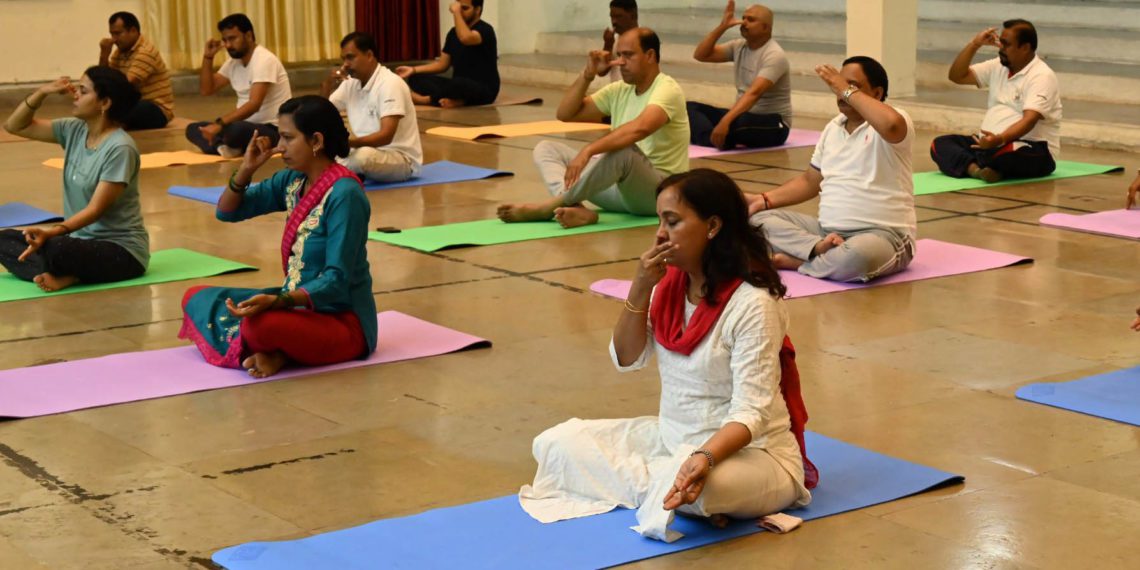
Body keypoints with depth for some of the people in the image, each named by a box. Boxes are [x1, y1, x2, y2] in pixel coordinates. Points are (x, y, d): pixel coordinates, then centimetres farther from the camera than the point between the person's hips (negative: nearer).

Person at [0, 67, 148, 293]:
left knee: (56, 249, -37)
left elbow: (96, 209, -22)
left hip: (122, 249, -9)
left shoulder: (120, 148, -19)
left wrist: (51, 231, -34)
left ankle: (67, 277, -7)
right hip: (82, 239, 9)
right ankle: (62, 274, -25)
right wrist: (42, 92, -6)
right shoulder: (74, 131, 4)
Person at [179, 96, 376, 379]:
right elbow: (227, 212, 12)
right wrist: (246, 169, -6)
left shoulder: (344, 195, -19)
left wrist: (278, 300, -36)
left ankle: (275, 353, -6)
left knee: (260, 324, -37)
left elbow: (336, 281, -24)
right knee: (196, 298, 3)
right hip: (298, 302, 9)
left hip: (342, 320, -9)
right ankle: (275, 351, -11)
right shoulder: (293, 181, 4)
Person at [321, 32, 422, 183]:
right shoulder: (351, 83, 6)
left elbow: (386, 135, -28)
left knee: (364, 155, -36)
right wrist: (327, 84, -6)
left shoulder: (390, 84, -18)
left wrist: (348, 142, -42)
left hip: (402, 159, -7)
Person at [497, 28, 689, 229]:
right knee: (545, 148, -2)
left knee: (623, 151, -41)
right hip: (620, 185, 8)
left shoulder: (667, 89, -13)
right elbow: (565, 113, 10)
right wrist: (588, 75, -3)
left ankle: (548, 208, -29)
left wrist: (587, 151, -43)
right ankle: (575, 209, -34)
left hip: (661, 190, -8)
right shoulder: (620, 90, 10)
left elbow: (640, 128, -35)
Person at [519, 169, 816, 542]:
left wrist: (705, 457, -43)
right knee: (558, 442, -5)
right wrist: (641, 289, -10)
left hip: (748, 450, -8)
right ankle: (667, 492, -13)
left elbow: (751, 412, -24)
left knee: (696, 491, -41)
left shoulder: (752, 302, -21)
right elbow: (627, 359, 5)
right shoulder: (670, 285, 2)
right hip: (673, 437, 8)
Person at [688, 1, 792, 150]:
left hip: (773, 124, -8)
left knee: (739, 122, -43)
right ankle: (717, 142, -38)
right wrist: (722, 27, -8)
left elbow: (754, 93, -33)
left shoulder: (774, 55, -19)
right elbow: (700, 55, 4)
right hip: (743, 115, 8)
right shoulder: (739, 46, 7)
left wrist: (725, 121, -46)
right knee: (690, 107, -12)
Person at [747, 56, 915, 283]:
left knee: (860, 254, -43)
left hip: (882, 234, -7)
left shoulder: (896, 119, -8)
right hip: (827, 229, 7)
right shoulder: (832, 128, 15)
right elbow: (811, 180, 22)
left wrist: (848, 92, -22)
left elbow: (890, 125, -35)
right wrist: (765, 199, 8)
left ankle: (797, 261, -18)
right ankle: (821, 248, -27)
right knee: (759, 218, -6)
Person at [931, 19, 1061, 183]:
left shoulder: (1042, 76, -13)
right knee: (940, 144, -11)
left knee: (1001, 153, -42)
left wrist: (1000, 139, -45)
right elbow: (957, 76, 14)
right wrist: (975, 45, 1)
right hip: (991, 141, 8)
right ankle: (974, 168, -37)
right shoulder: (998, 67, 13)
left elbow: (1029, 120, -27)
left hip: (1033, 151, -8)